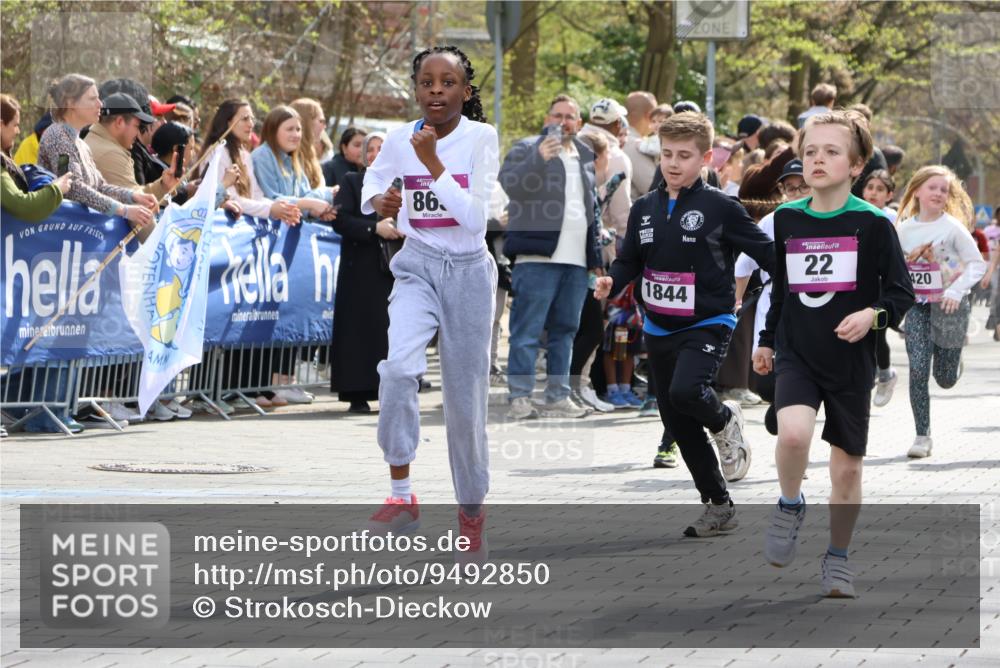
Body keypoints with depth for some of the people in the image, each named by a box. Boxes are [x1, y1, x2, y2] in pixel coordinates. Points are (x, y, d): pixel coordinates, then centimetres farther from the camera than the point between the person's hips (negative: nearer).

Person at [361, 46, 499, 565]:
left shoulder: (480, 138, -10)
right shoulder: (399, 140, -2)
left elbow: (475, 218, -19)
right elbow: (373, 179, 20)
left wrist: (432, 163, -24)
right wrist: (379, 201, -3)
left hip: (468, 271, -1)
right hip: (418, 267, 1)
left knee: (466, 397, 3)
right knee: (398, 366, -27)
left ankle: (472, 513, 21)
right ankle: (401, 495, -19)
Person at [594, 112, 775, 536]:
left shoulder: (719, 208, -10)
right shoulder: (645, 210, 6)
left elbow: (765, 253, -7)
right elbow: (630, 261, 13)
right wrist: (611, 283, -7)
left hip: (706, 325, -6)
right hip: (658, 329, 6)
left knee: (686, 391, -33)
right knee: (679, 426, 9)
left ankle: (725, 420, 2)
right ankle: (719, 506, 22)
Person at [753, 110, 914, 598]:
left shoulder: (871, 223, -7)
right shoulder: (786, 219, 3)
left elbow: (901, 292, -3)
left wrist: (873, 315, -21)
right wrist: (766, 341, 19)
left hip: (851, 362, -1)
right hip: (795, 356, 1)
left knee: (847, 466, 6)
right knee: (793, 432, -26)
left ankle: (838, 558, 25)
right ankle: (790, 505, 3)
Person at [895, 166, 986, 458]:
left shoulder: (953, 227, -9)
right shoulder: (904, 229, 0)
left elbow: (977, 264, -9)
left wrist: (956, 291, -22)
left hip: (949, 305, -2)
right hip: (918, 306, 2)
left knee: (945, 379, 6)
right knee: (918, 370, -11)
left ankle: (953, 357, 44)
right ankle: (922, 436, -2)